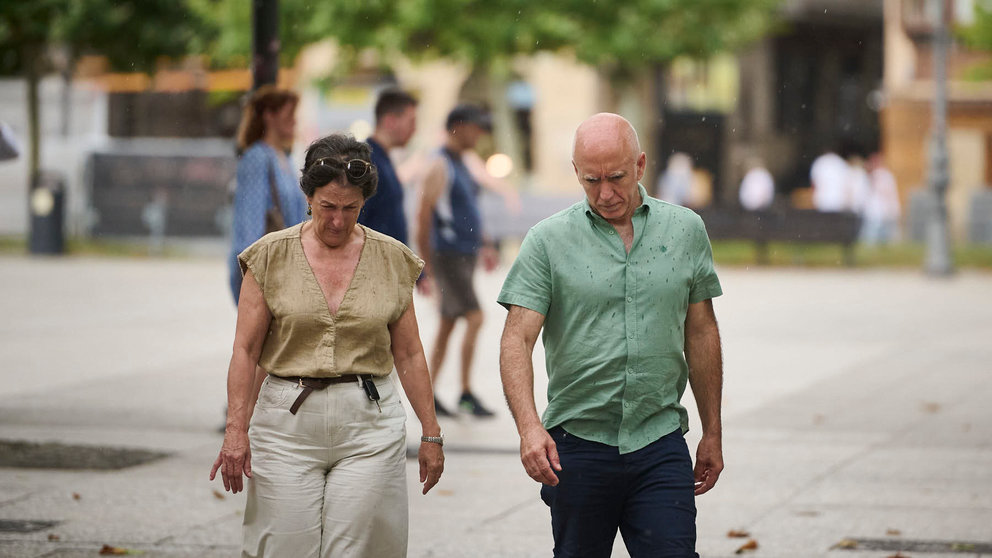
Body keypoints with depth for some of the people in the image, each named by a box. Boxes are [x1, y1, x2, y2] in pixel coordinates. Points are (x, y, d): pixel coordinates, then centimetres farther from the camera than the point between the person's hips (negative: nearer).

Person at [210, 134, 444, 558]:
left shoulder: (392, 260, 4)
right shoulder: (271, 256, 0)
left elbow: (409, 355, 9)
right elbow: (246, 350, -1)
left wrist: (431, 432, 8)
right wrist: (236, 429, -9)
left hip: (369, 427, 1)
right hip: (286, 424, 0)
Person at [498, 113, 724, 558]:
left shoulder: (686, 230, 5)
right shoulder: (548, 241, -2)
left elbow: (701, 334, 12)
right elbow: (517, 340, -9)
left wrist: (712, 432, 13)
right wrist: (529, 425, -25)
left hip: (660, 443, 1)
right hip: (578, 445, -1)